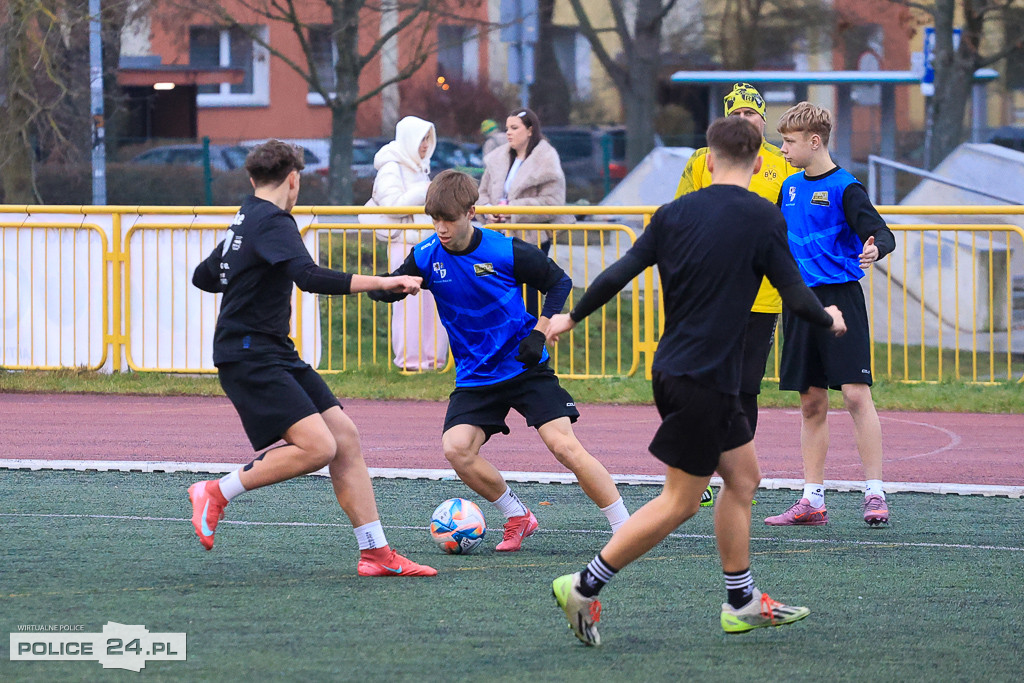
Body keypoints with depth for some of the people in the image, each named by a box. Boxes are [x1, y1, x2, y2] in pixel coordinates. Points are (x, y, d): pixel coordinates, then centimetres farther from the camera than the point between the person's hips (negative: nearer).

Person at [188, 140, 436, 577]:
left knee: (344, 436, 1)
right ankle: (217, 494, -9)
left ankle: (375, 553, -1)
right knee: (318, 446, -22)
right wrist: (383, 283, -27)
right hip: (249, 356, -10)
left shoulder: (245, 220, 18)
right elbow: (310, 277, -28)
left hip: (275, 354, 10)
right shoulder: (273, 221, -12)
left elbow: (204, 276, 31)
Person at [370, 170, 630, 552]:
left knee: (564, 447, -17)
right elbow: (390, 288, 4)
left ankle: (625, 528, -6)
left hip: (525, 367, -3)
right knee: (456, 449, -18)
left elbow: (559, 283, -2)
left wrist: (539, 333, -13)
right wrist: (382, 288, -21)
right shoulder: (427, 257, -6)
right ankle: (517, 518, 6)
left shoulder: (508, 252, -14)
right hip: (474, 376, 3)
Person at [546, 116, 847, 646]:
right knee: (679, 502, -1)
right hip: (706, 378, -7)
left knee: (743, 476, 17)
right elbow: (796, 298, -7)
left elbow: (618, 274, 3)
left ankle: (741, 602, 22)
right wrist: (829, 321, 14)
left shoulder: (675, 213, 4)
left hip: (671, 366, 7)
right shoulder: (763, 219, -10)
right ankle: (585, 587, -2)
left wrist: (572, 317, 17)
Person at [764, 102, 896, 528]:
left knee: (856, 395, -12)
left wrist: (875, 248, -37)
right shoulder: (789, 187, 13)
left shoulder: (844, 188, -8)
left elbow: (882, 234, -17)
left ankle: (874, 494, -9)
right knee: (811, 403, 8)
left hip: (840, 298, -7)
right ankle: (812, 501, 10)